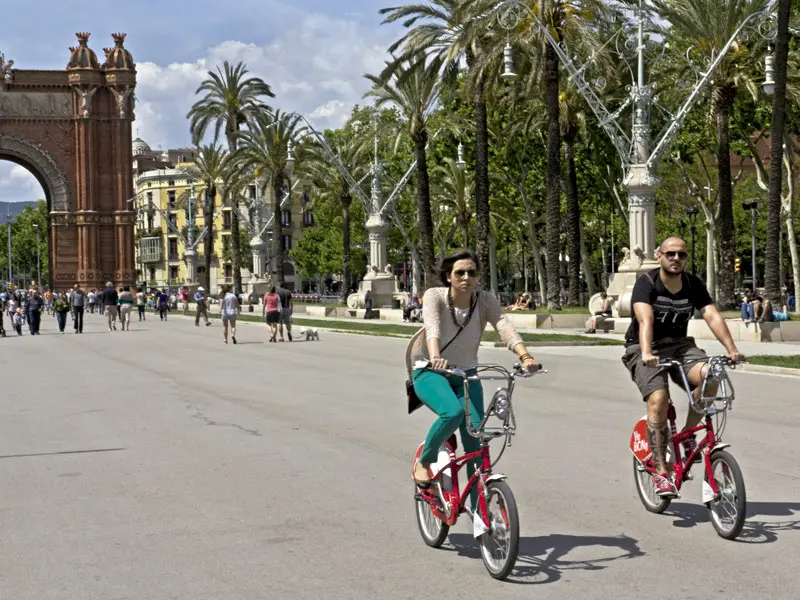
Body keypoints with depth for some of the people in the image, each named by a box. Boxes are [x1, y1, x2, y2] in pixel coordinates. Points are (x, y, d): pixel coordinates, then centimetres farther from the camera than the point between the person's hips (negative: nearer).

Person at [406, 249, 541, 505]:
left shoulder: (485, 301, -10)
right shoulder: (435, 296, -17)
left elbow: (505, 327, -26)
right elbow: (432, 327, -36)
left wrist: (525, 356, -45)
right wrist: (435, 357, -56)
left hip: (466, 374, 3)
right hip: (430, 372, -3)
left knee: (476, 436, -11)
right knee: (453, 412, -33)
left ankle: (477, 507, 1)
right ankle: (424, 461, -6)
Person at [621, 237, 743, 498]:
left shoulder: (693, 285, 0)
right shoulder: (646, 283, -13)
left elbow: (712, 316, -11)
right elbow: (645, 319, -28)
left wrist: (731, 349, -26)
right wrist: (646, 353, -45)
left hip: (679, 345, 4)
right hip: (646, 350, -4)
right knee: (658, 400, -26)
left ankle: (687, 434, -5)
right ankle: (660, 472, -18)